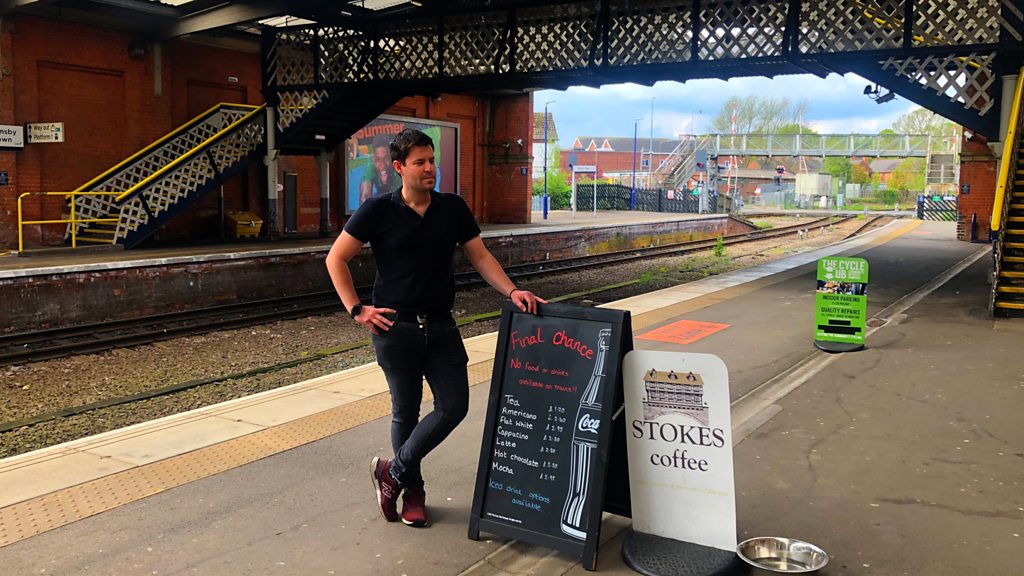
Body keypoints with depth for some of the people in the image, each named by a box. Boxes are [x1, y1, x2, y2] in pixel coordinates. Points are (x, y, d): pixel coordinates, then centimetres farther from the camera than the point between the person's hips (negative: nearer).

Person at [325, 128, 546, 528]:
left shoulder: (453, 208, 5)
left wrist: (511, 291, -10)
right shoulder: (379, 210, -5)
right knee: (406, 411, 6)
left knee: (454, 406, -1)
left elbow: (480, 257, 5)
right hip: (395, 326, -3)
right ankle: (412, 490, 25)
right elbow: (336, 259, 0)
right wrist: (356, 310, -7)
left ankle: (393, 472, 17)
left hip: (441, 326, 4)